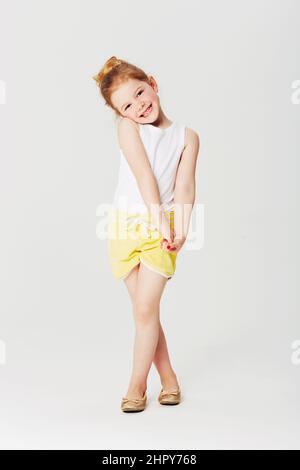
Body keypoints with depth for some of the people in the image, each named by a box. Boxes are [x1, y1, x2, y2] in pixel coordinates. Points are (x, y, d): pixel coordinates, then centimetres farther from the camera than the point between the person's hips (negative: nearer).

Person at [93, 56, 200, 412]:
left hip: (163, 228, -1)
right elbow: (144, 176, -13)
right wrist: (161, 222, -20)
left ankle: (137, 385, 10)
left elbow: (184, 188, -7)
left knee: (145, 309, -6)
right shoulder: (127, 127, -3)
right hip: (127, 224, 1)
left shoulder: (187, 136, 2)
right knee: (144, 309, 6)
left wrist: (180, 230, -19)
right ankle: (168, 379, 21)